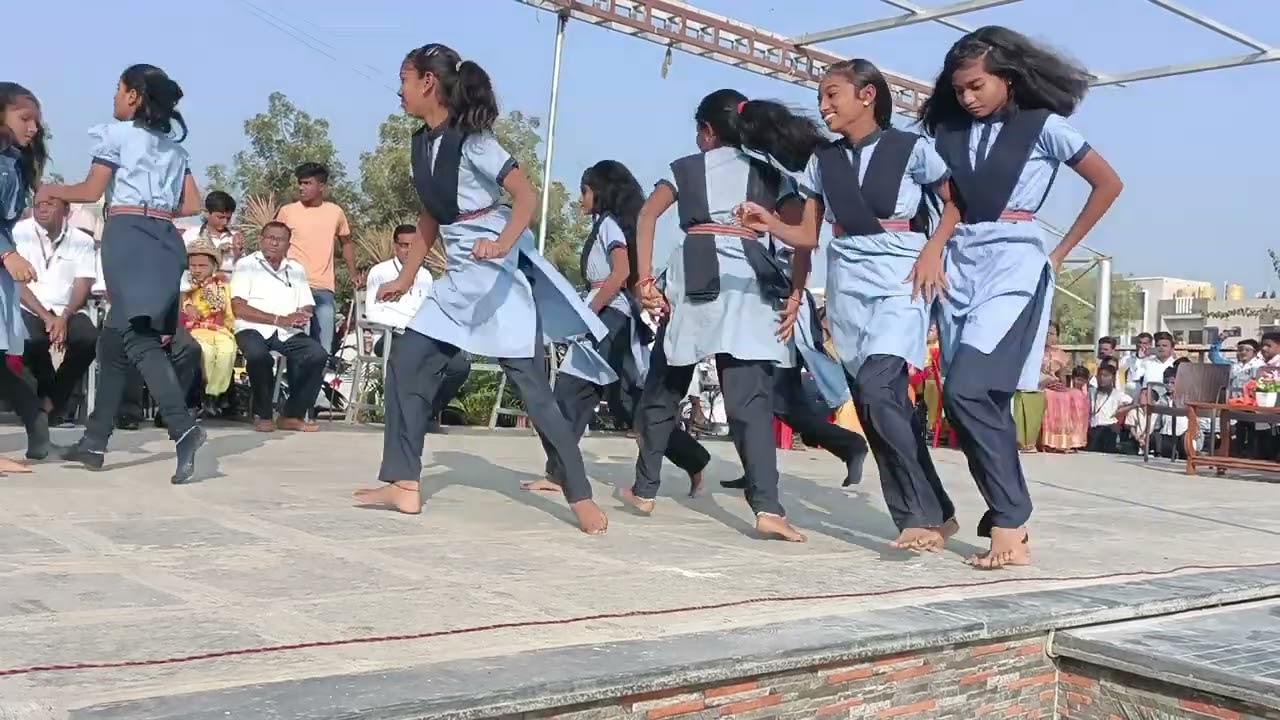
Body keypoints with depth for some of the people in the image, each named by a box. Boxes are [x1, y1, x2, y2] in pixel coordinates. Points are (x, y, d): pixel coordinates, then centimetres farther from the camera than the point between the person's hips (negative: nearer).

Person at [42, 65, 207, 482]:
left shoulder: (116, 133, 4)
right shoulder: (173, 144, 22)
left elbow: (91, 192, 1)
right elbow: (193, 204, 17)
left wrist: (50, 190, 19)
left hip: (128, 236, -7)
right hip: (166, 240, 7)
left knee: (137, 338, -16)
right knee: (114, 338, 14)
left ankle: (183, 428, -35)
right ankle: (95, 441, 17)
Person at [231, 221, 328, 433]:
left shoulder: (296, 269, 19)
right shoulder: (246, 264, 5)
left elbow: (307, 308, 15)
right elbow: (238, 307, -6)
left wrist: (301, 316, -12)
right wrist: (279, 319, -14)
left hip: (288, 332, 4)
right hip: (253, 329, -4)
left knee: (317, 355, -24)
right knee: (259, 355, -37)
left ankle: (292, 415, -11)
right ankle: (263, 415, -15)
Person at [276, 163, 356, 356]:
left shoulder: (335, 212, 7)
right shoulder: (287, 211, 2)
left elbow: (346, 243, 21)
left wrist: (353, 273, 13)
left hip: (324, 289, 2)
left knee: (323, 348, 1)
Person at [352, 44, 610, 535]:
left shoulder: (471, 139, -13)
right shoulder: (421, 144, 10)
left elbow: (527, 195, -21)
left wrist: (504, 245, -39)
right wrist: (405, 278, 22)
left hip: (501, 271, -8)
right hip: (459, 277, 8)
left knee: (531, 387, -8)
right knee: (406, 361, 3)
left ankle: (581, 498, 0)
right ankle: (404, 485, 10)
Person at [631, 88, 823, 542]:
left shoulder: (688, 167, 18)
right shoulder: (771, 172, 20)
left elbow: (648, 215, 4)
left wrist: (645, 279, 1)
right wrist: (795, 294, 3)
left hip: (695, 273, 0)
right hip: (749, 279, 1)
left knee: (663, 386, 15)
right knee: (751, 395, -7)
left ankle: (645, 489, 24)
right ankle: (767, 507, -20)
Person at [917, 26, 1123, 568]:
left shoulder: (1043, 126, 0)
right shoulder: (949, 132, 11)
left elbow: (1109, 184, 6)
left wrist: (1061, 251, 5)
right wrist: (931, 252, -3)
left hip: (1013, 265, -5)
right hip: (959, 268, 6)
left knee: (966, 393, -21)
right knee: (981, 400, 3)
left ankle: (1008, 525, -15)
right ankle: (1009, 520, 13)